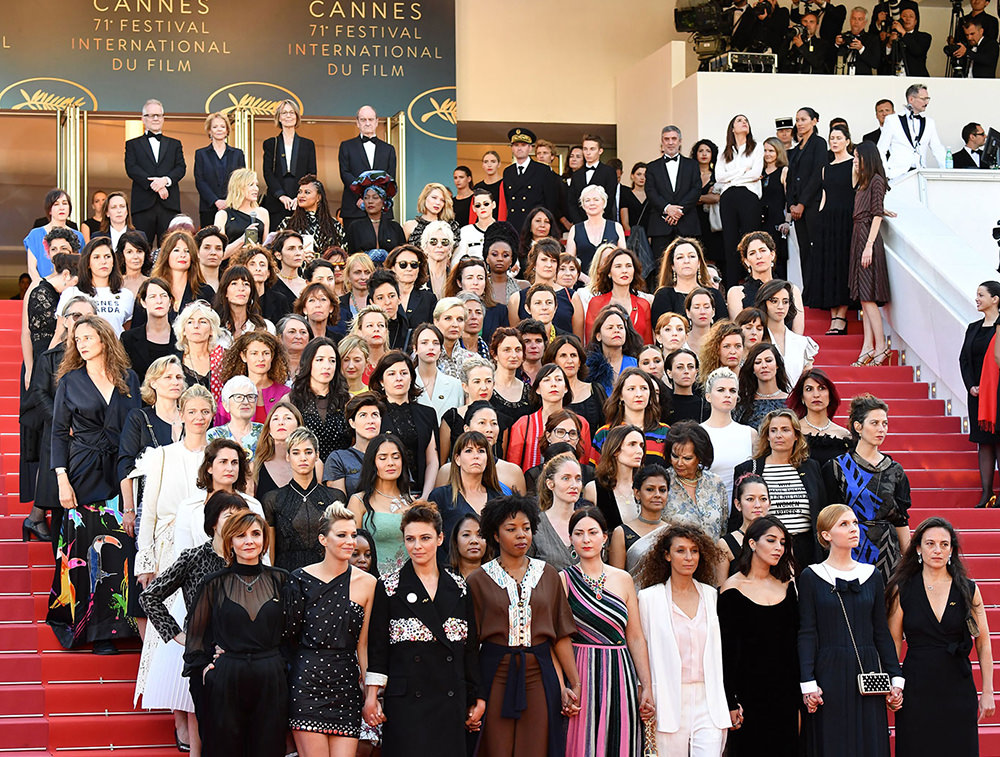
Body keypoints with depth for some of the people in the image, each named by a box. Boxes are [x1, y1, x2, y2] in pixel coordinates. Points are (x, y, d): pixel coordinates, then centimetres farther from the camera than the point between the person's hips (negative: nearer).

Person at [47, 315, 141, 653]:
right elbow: (59, 433, 2)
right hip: (85, 477, -2)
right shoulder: (70, 382, 4)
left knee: (118, 548, -1)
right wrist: (62, 480, -7)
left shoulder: (128, 379, 8)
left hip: (122, 473, 2)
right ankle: (94, 630, 8)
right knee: (86, 548, -1)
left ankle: (114, 623, 8)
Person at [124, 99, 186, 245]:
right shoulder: (133, 144, 14)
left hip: (169, 205, 1)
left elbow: (181, 168, 7)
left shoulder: (175, 144, 19)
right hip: (143, 204, -1)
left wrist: (166, 180, -14)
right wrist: (154, 185, -13)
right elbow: (131, 168, 0)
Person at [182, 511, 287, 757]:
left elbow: (291, 628, 13)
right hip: (225, 679, -1)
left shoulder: (279, 580, 7)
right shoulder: (216, 583, 4)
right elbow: (196, 632, 11)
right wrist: (202, 666, 0)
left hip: (270, 680, 1)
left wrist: (283, 663, 3)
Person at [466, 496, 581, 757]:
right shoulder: (479, 581, 3)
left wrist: (575, 684, -1)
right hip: (496, 676, -1)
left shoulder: (548, 575, 9)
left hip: (539, 676, 1)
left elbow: (561, 636, 7)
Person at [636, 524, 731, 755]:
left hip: (709, 701, 2)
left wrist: (731, 702, 12)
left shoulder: (710, 595, 12)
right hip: (669, 699, -2)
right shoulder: (649, 597, 2)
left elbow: (719, 650, 15)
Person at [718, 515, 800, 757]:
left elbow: (794, 640, 12)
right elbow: (726, 648, -8)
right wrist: (730, 702, -12)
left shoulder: (786, 585, 8)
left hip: (785, 689, 4)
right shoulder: (733, 588, -6)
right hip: (749, 689, -4)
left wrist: (800, 694, 7)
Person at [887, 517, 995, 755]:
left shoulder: (968, 590, 4)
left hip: (958, 689, 1)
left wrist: (987, 692, 1)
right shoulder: (902, 590, 2)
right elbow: (893, 644, 3)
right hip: (916, 689, -1)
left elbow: (983, 643, 5)